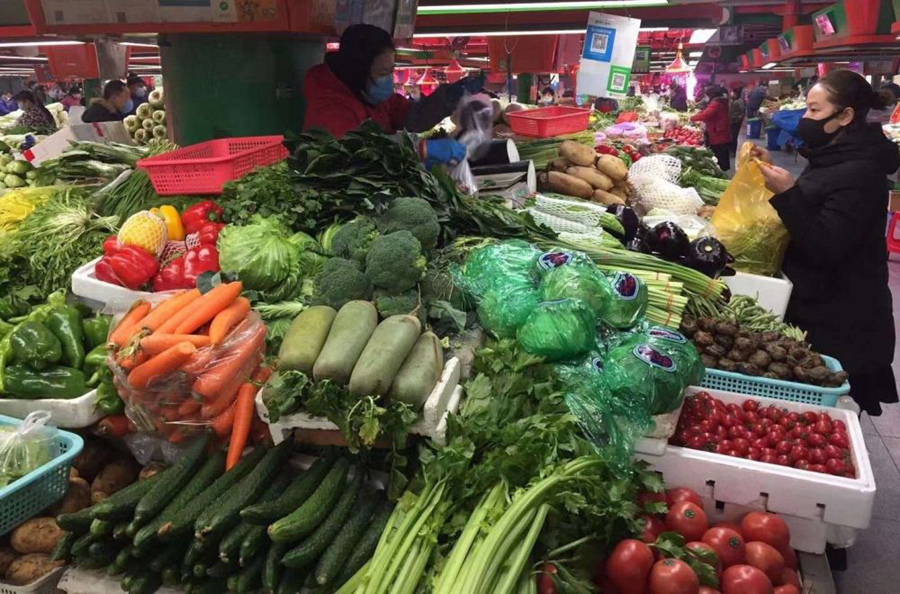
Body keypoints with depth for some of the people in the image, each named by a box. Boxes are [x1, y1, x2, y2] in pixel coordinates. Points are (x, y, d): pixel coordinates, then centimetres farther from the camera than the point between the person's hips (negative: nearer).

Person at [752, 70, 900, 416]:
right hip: (817, 309, 10)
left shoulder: (859, 173, -20)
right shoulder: (837, 160, 11)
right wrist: (775, 173, 12)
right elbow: (809, 213, 20)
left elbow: (825, 248, -25)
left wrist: (787, 194, -28)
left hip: (840, 326, -10)